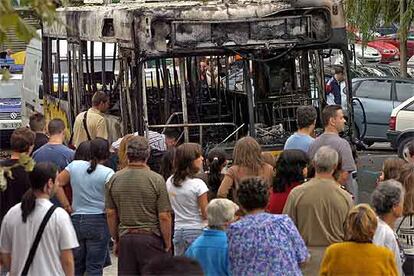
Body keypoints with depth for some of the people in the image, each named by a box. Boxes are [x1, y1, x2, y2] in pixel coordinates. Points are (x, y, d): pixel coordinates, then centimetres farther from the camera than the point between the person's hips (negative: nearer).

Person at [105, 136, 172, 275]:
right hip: (151, 236, -3)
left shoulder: (114, 179, 3)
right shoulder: (156, 180, -8)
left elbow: (111, 214, 8)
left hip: (125, 237, 3)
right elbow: (164, 217, -8)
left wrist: (116, 240, 18)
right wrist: (167, 244, 3)